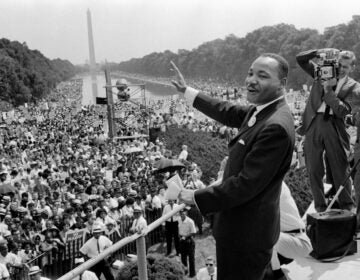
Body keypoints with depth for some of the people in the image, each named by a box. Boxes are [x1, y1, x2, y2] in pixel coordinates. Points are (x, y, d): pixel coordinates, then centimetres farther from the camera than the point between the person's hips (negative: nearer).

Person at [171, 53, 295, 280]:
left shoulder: (276, 127, -27)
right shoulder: (262, 111, 2)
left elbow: (246, 184, -26)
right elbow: (228, 112, 18)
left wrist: (198, 198, -17)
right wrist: (186, 90, 24)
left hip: (247, 233, -9)